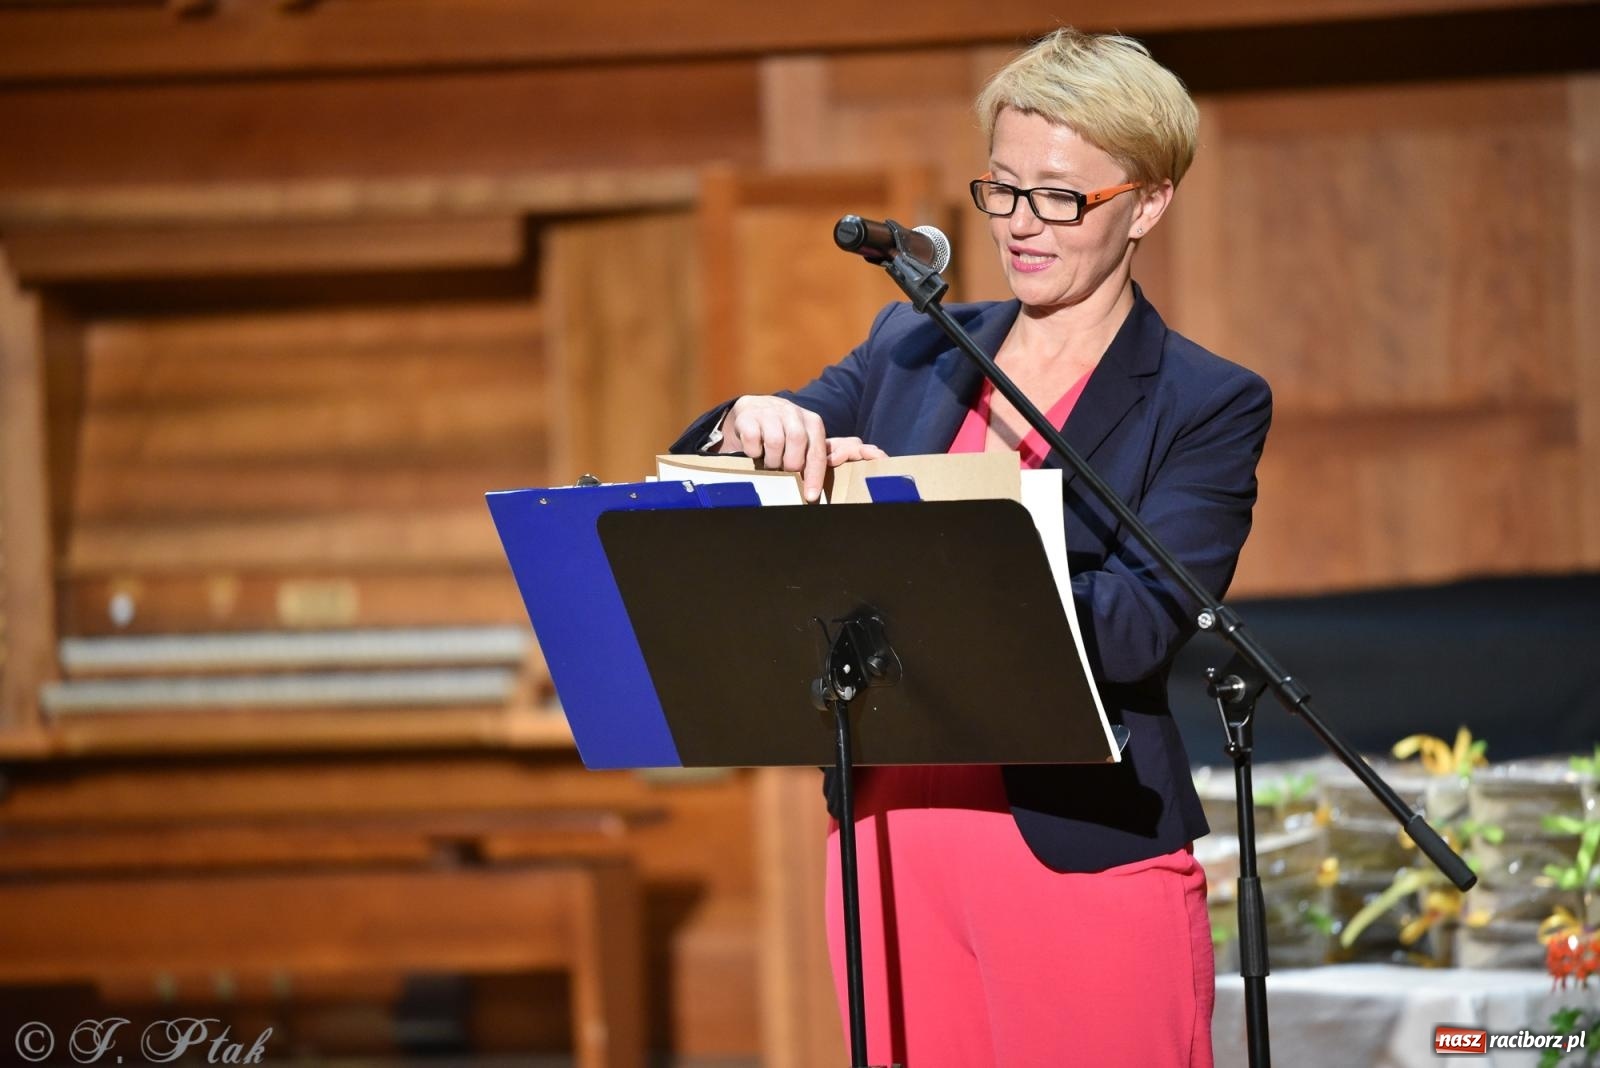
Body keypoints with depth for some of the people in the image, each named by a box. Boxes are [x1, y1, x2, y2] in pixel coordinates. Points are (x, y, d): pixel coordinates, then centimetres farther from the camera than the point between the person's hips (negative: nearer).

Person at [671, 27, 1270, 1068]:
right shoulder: (913, 351, 12)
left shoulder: (1210, 405, -2)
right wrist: (753, 426, -16)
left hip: (1084, 857, -4)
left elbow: (1134, 628, -16)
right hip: (898, 836, 4)